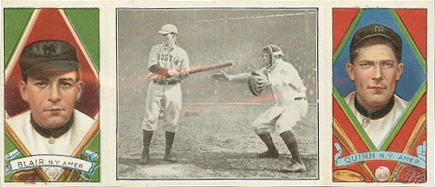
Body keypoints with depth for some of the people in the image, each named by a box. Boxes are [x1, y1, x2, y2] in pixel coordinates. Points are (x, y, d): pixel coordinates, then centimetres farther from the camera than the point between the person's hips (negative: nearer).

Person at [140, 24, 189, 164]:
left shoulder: (181, 53, 6)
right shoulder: (156, 49, 5)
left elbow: (185, 72, -3)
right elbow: (152, 67, -10)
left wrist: (183, 72, -27)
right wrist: (168, 71, -23)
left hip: (173, 88, 1)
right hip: (156, 87, -1)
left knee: (171, 121, 2)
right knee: (150, 118, -5)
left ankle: (168, 153, 12)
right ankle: (145, 151, 1)